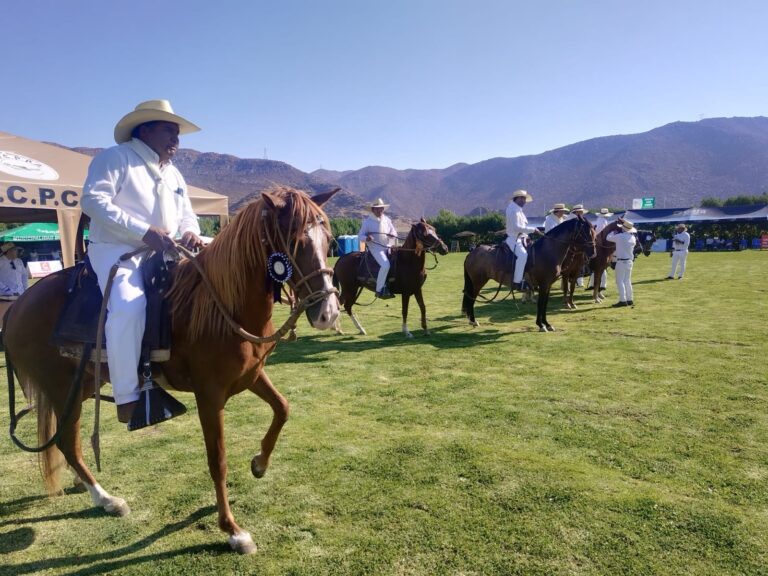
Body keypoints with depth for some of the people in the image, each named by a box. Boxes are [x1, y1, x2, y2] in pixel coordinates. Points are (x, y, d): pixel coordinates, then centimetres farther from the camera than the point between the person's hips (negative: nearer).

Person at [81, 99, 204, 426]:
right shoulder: (116, 157, -2)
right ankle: (128, 398, -28)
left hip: (161, 255, 8)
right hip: (116, 250, -8)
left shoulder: (173, 174, 21)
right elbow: (93, 200, -16)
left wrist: (190, 233, -4)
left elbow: (186, 215, 23)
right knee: (129, 305, -34)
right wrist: (144, 231, -26)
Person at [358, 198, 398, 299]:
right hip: (375, 247, -6)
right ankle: (379, 290, -17)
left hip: (388, 246, 6)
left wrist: (392, 235, -8)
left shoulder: (387, 219, 12)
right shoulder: (367, 221, -1)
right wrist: (366, 238, -23)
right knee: (385, 265, -26)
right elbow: (360, 235, 0)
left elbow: (394, 232, 16)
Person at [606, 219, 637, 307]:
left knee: (620, 281, -3)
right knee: (627, 281, 14)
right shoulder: (633, 238, 4)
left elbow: (608, 238, -4)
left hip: (621, 261, -7)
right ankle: (629, 300, 18)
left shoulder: (619, 236, -15)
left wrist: (615, 231, 13)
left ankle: (623, 300, -7)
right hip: (630, 261, 7)